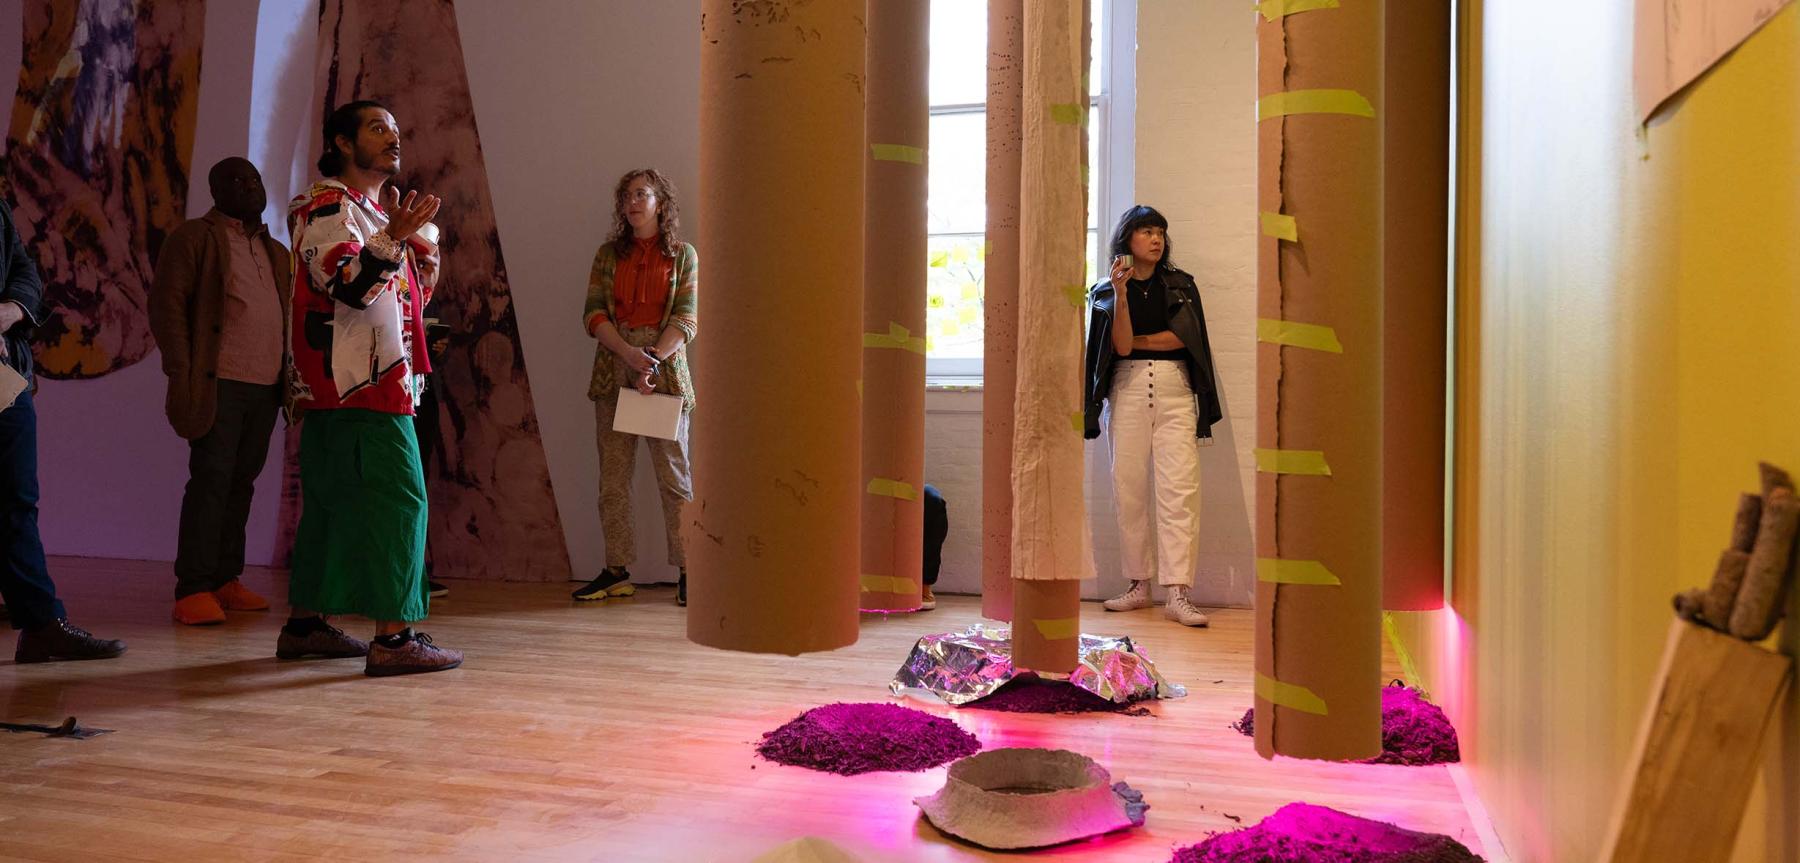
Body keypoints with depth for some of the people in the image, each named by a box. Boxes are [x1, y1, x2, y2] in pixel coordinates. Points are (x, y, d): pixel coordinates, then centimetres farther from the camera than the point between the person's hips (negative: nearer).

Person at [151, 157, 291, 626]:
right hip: (219, 383, -6)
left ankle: (225, 579, 14)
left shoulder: (276, 252, 22)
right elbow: (166, 304, -5)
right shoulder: (193, 238, 3)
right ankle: (193, 589, -3)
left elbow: (291, 315, 23)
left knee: (241, 482, 8)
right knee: (211, 480, -7)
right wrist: (181, 373, -13)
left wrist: (291, 375, 12)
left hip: (267, 387, 6)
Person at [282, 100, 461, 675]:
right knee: (397, 499, -13)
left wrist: (422, 241, 13)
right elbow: (347, 283, -21)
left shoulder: (375, 212, 24)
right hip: (358, 386, -10)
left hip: (378, 383, 10)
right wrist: (394, 237, -28)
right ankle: (392, 637, -13)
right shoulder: (326, 206, -6)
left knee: (333, 500, 12)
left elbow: (414, 295, 25)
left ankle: (305, 624, 20)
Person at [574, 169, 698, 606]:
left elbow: (686, 319, -3)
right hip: (614, 368, 3)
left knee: (674, 475, -2)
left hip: (665, 368, -3)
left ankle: (687, 571, 2)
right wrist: (629, 353, -14)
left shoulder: (683, 255, 6)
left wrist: (653, 358, -18)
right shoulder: (608, 254, 12)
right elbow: (593, 313, 3)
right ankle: (616, 571, 9)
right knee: (612, 476, 3)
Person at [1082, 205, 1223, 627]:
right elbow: (1120, 346, -5)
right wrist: (1120, 293, -13)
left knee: (1180, 488, -11)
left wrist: (1134, 341, 0)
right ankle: (1139, 585, 10)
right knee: (1128, 490, 0)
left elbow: (1183, 336, -2)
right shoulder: (1106, 291, 9)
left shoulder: (1181, 285, 13)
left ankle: (1177, 594, -15)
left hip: (1174, 389, 0)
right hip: (1127, 390, 0)